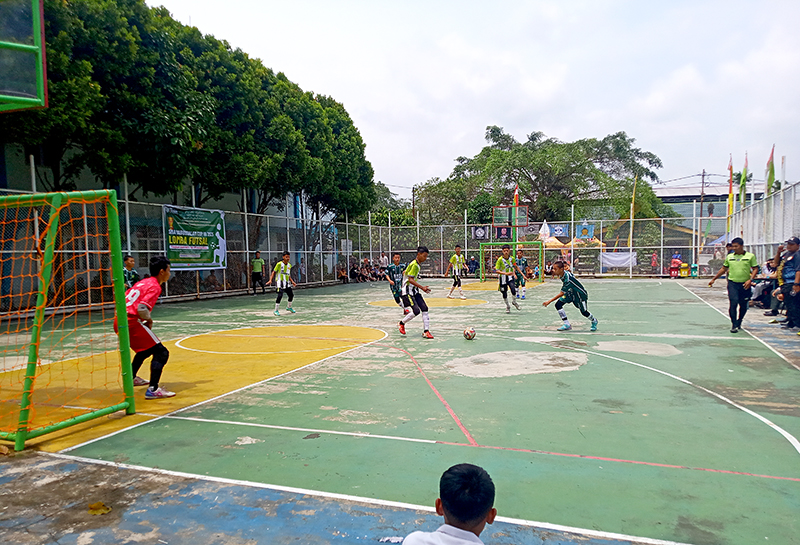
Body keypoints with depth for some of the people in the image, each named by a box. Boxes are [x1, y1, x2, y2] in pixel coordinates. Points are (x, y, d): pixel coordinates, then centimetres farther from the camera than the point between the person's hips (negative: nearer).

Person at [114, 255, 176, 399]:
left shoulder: (143, 282, 18)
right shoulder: (155, 286, -9)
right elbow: (142, 309, -23)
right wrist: (149, 320, -3)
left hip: (119, 322, 10)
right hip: (131, 322, -10)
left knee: (146, 349, 31)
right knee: (161, 353, -9)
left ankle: (131, 379, 49)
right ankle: (153, 389, -18)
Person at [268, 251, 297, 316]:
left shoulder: (289, 265, 9)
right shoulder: (279, 264, -10)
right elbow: (274, 272, -6)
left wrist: (292, 281, 12)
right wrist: (270, 280, -16)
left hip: (287, 283, 7)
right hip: (280, 282, -7)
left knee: (291, 295, 10)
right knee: (280, 295, -17)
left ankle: (289, 307, 34)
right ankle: (276, 310, -6)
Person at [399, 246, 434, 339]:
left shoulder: (417, 264, 12)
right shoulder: (414, 265, -17)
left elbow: (404, 273, 22)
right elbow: (410, 279, -23)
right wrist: (422, 287, -27)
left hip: (414, 291, 10)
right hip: (408, 292, -10)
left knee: (424, 309, -2)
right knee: (416, 311, -16)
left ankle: (426, 331, -1)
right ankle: (401, 323, 8)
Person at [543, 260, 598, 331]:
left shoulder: (568, 279, -39)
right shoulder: (562, 273, -15)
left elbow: (562, 293, -36)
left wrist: (549, 301, -38)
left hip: (580, 294, -7)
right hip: (570, 292, 8)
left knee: (584, 312, 6)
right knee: (558, 305, -10)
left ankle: (594, 321, 40)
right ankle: (567, 324, -4)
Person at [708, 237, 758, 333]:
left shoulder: (750, 256, 2)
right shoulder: (729, 257, 8)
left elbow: (755, 269, 2)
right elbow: (723, 269, 17)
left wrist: (750, 280, -12)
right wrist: (713, 279, 16)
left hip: (745, 284, 0)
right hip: (732, 283, 1)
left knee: (743, 305, 9)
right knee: (733, 303, -12)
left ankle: (739, 322, 30)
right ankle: (734, 325, -5)